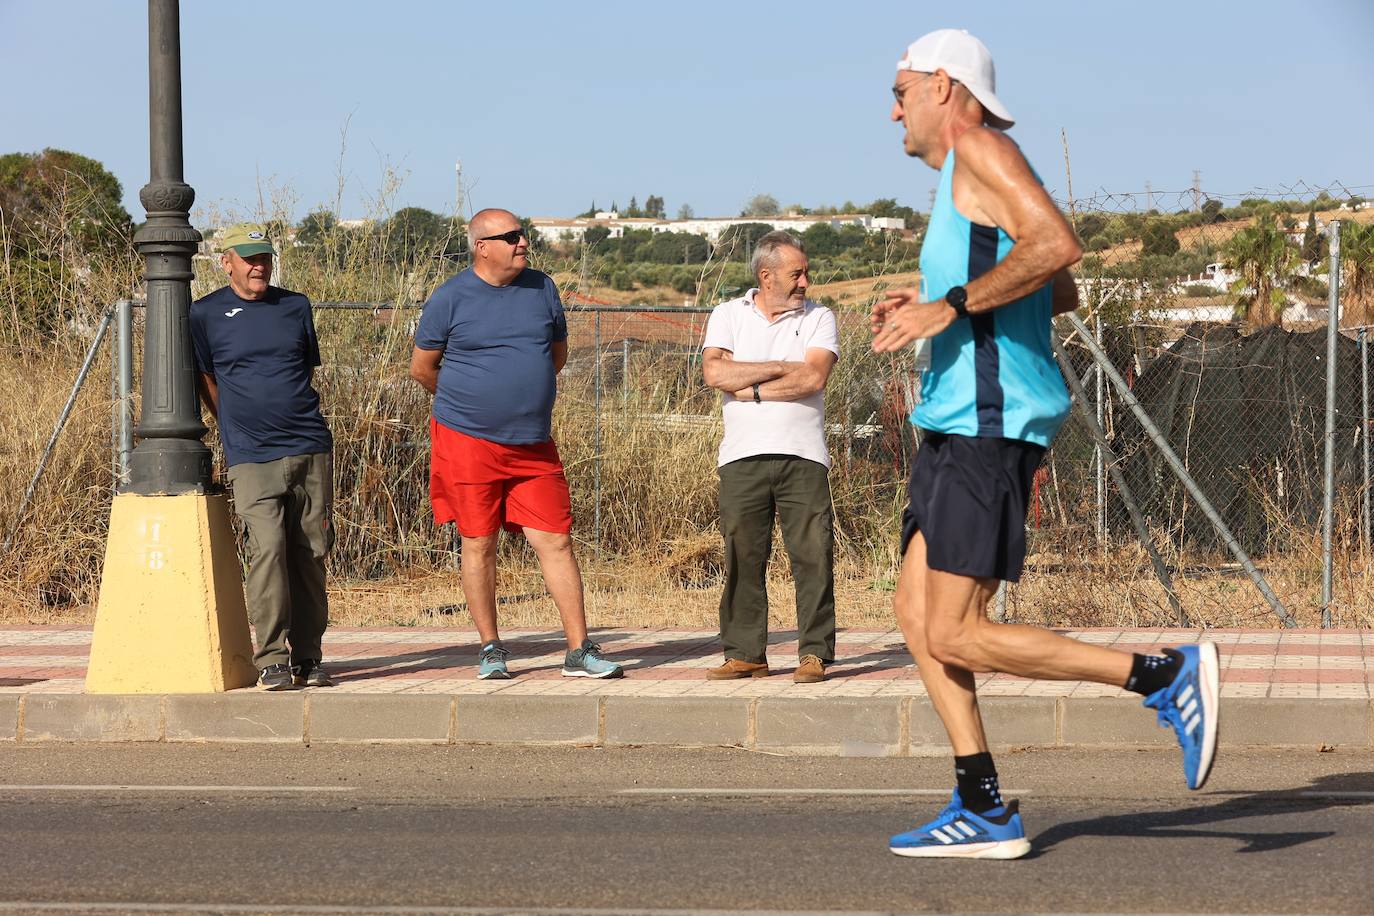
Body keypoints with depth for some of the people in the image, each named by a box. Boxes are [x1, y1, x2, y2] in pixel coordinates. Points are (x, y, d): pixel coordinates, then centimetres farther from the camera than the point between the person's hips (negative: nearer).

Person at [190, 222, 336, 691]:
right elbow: (207, 384, 12)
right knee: (267, 549, -16)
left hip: (310, 449, 3)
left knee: (310, 555, 4)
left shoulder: (296, 307, 12)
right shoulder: (205, 314, 3)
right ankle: (271, 661, -12)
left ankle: (307, 657, 12)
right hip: (252, 459, -3)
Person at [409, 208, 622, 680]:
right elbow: (422, 368, 6)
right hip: (469, 442, -3)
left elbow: (558, 353, 20)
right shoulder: (451, 298, -4)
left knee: (556, 541, -1)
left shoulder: (541, 288, 6)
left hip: (534, 445, 3)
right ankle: (491, 650, 16)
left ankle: (580, 651, 2)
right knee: (479, 545, 4)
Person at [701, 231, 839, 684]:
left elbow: (814, 377, -7)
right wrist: (782, 368, -5)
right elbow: (714, 372, -5)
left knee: (813, 554, -6)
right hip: (742, 457, 1)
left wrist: (751, 390, -5)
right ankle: (745, 655, 7)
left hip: (802, 455, -1)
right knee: (742, 558, 1)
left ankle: (815, 654, -2)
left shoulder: (818, 318, 10)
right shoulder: (728, 315, 12)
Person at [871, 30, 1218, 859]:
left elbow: (1057, 245, -23)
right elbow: (1062, 296, 30)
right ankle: (985, 813, 7)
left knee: (955, 636, -12)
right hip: (962, 421, 11)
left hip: (988, 421, -11)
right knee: (918, 612, 9)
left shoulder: (978, 145, -7)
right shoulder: (969, 177, 22)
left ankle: (1168, 675, -11)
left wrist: (952, 307, -20)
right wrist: (930, 306, 24)